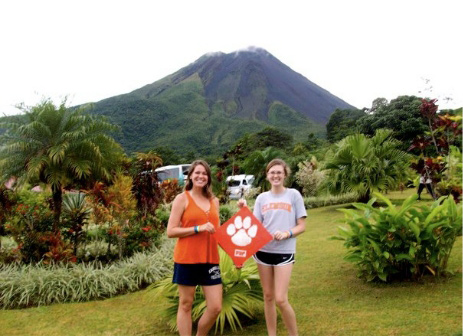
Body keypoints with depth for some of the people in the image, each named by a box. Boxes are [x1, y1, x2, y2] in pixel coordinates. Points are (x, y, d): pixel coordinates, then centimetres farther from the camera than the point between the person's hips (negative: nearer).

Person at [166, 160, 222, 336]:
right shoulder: (182, 198, -3)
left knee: (215, 307, 5)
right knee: (186, 305, 7)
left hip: (210, 260, 5)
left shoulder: (214, 201, 13)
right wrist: (198, 228, -17)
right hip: (187, 259, -5)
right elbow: (171, 231, -9)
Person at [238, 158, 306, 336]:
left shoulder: (294, 195, -1)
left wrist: (287, 234, -18)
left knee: (281, 299, -7)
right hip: (263, 250, 3)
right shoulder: (262, 198, 7)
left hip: (284, 252, -3)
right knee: (268, 297, 11)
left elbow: (301, 226, -1)